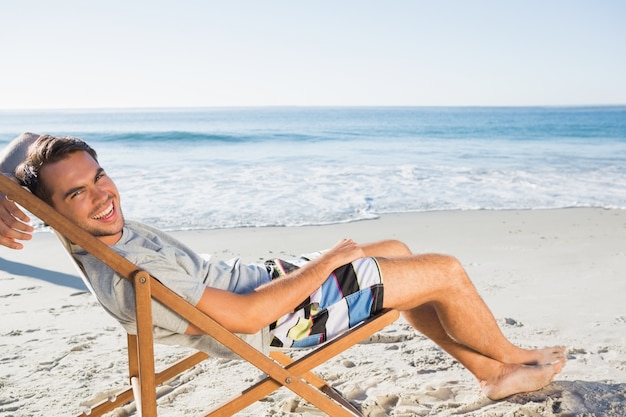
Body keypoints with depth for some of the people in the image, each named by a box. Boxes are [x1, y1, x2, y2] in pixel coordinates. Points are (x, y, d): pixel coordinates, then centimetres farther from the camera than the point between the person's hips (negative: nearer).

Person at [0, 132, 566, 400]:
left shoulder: (96, 235, -9)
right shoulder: (130, 276, -34)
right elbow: (248, 317, -31)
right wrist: (331, 258, -19)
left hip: (258, 277, 9)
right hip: (289, 314, -9)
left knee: (395, 251, 21)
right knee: (446, 271, -2)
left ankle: (493, 373, 31)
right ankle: (511, 355, 31)